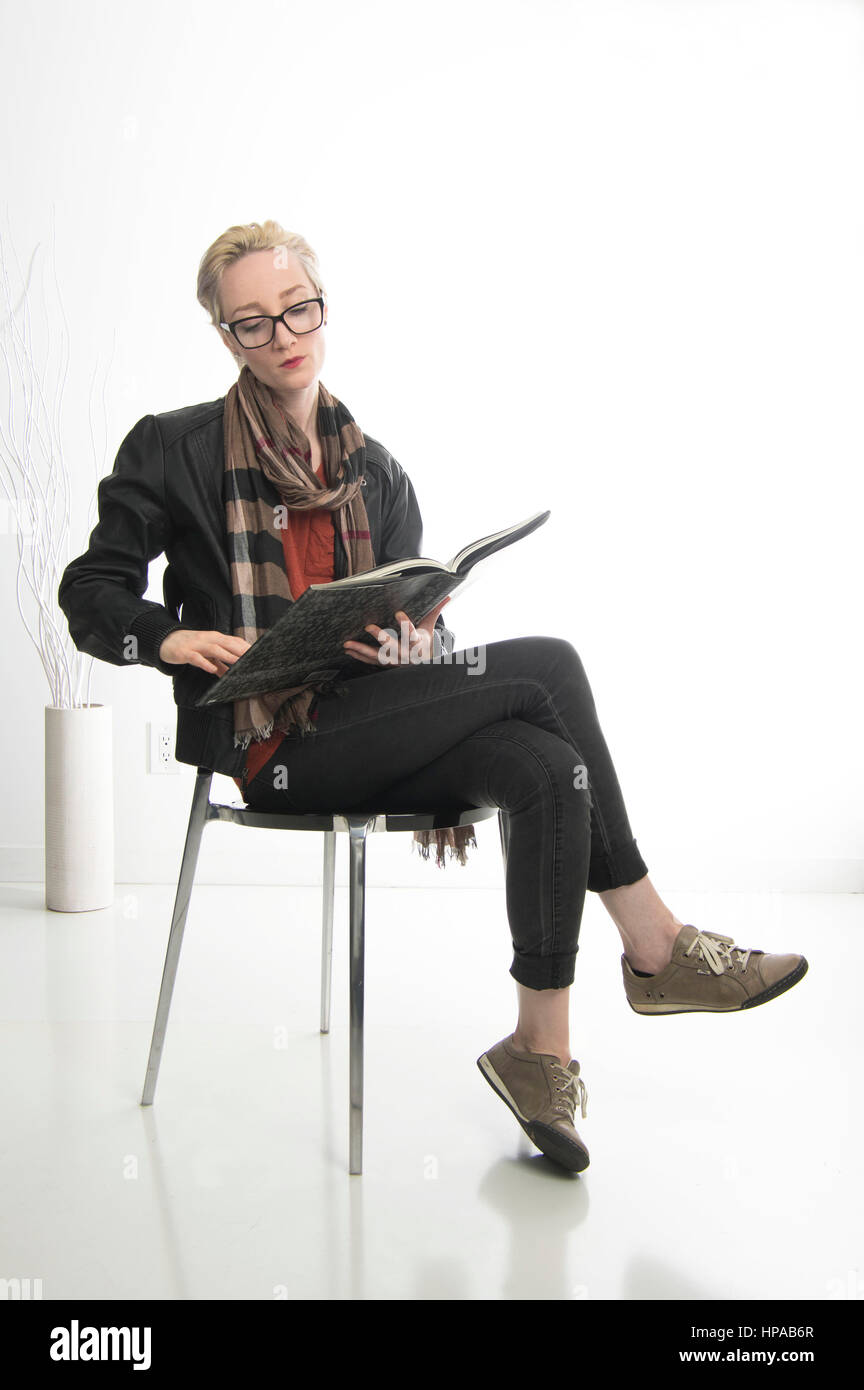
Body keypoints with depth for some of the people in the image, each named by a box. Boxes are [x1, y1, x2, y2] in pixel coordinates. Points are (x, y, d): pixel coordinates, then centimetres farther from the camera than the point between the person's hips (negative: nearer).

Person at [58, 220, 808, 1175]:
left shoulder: (376, 472, 18)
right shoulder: (173, 449, 5)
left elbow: (422, 617, 20)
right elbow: (91, 593, 2)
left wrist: (412, 637, -4)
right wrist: (170, 636, -19)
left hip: (369, 719, 5)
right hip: (270, 739, -5)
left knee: (549, 771, -27)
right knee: (548, 666, -21)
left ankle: (540, 1051, -16)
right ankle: (654, 946, -8)